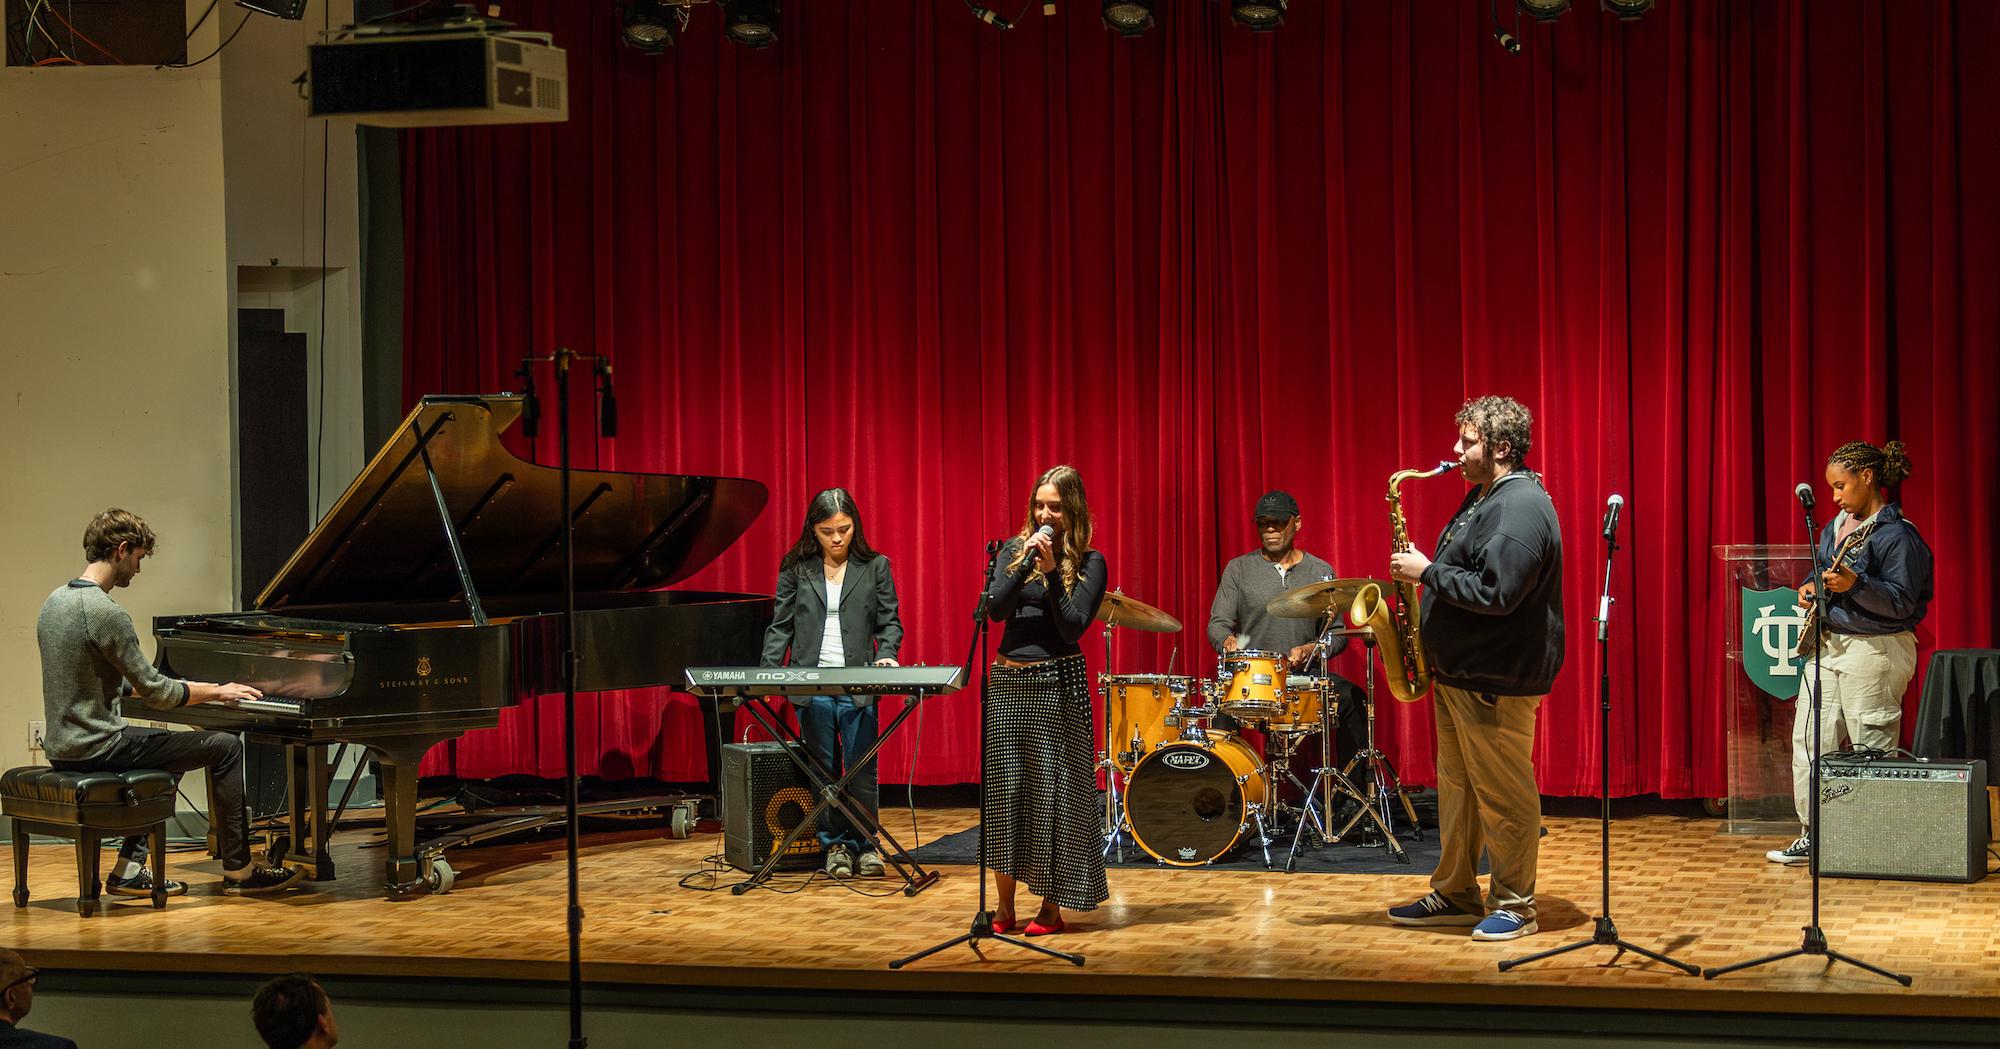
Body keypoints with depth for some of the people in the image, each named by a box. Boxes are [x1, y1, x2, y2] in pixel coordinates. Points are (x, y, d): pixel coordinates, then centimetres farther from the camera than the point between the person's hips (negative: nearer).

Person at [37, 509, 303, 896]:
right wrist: (216, 692, -2)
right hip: (97, 749, -10)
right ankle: (239, 870, 6)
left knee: (167, 750, 32)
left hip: (64, 747, 10)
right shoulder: (105, 613, -20)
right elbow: (155, 692, -16)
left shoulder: (55, 602, 10)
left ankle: (129, 869, 23)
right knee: (226, 747, -1)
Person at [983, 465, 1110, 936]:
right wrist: (1027, 561, -15)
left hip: (1058, 684, -3)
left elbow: (1072, 627, -11)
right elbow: (995, 608, -5)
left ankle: (1052, 907, 8)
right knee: (1003, 790, 3)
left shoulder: (1088, 562, -1)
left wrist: (1050, 571, -17)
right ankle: (1004, 907, 11)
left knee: (1053, 790, 0)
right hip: (1008, 682, 3)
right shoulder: (1013, 550, 8)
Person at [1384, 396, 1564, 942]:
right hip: (1460, 672, 11)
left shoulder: (1522, 506, -19)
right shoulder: (1484, 497, 15)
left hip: (1497, 681, -11)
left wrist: (1428, 572, -18)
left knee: (1503, 794, -3)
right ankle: (1455, 894, 25)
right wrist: (1426, 571, 9)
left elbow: (1494, 593, -27)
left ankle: (1514, 906, 5)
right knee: (1457, 787, 16)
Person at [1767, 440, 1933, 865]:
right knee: (1807, 741, 7)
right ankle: (1813, 835, 14)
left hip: (1874, 651, -9)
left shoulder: (1896, 535, -12)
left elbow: (1902, 602, -17)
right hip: (1827, 646, 9)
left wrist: (1854, 585, -29)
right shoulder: (1836, 527, 14)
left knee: (1870, 752, -3)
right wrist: (1812, 588, 4)